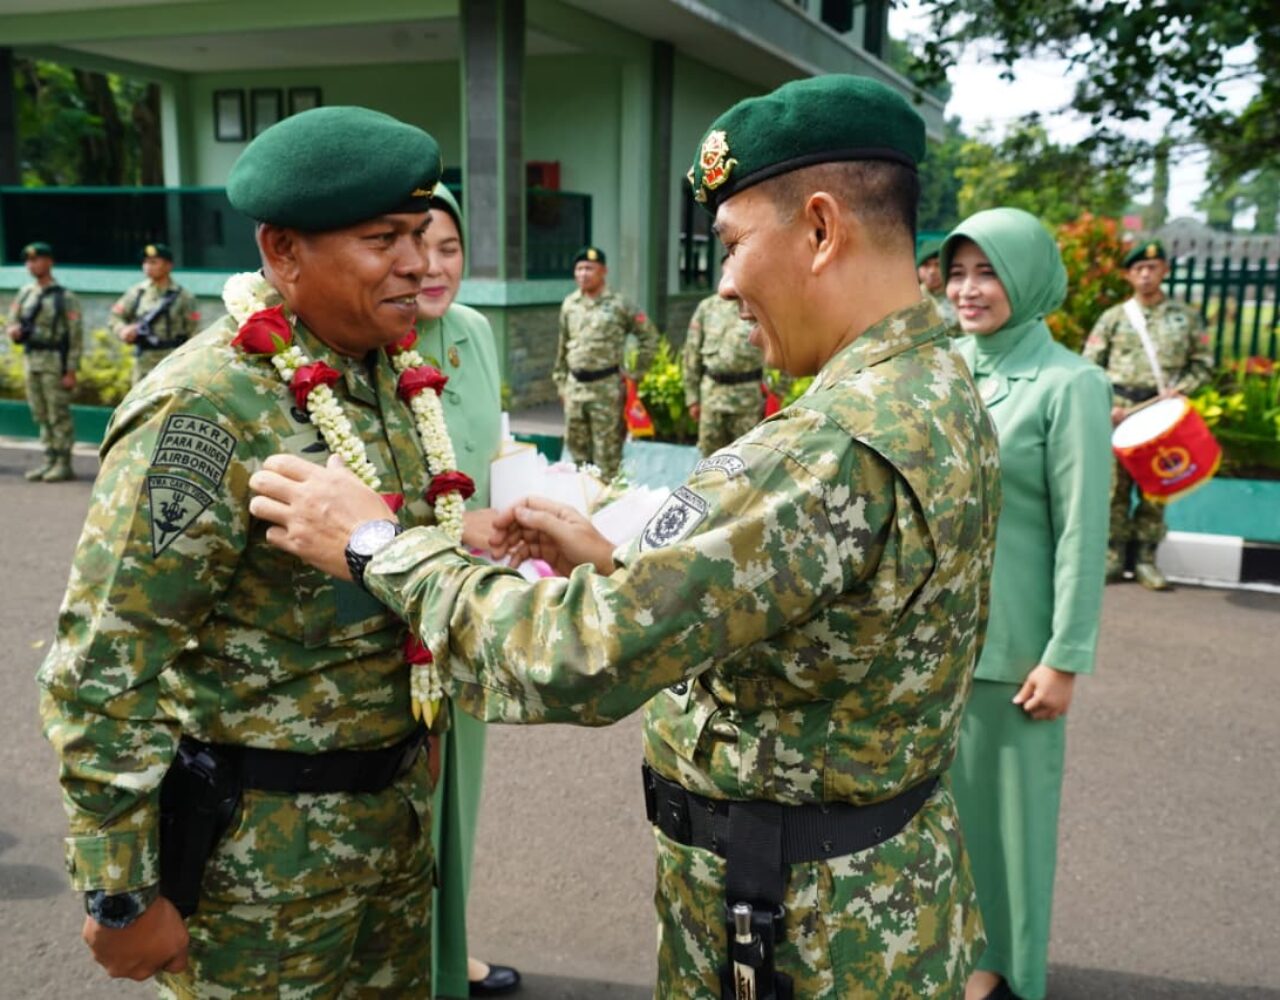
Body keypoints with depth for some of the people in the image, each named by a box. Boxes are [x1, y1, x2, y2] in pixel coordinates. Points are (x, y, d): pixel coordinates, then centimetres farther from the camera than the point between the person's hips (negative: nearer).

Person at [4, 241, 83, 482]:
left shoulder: (65, 297, -7)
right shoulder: (25, 293, 12)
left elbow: (76, 335, -10)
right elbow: (13, 320, 19)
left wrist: (71, 370, -14)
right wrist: (13, 330, -6)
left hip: (54, 361, -7)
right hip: (31, 359, 7)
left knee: (59, 415, -4)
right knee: (41, 415, 10)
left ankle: (64, 465, 2)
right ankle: (50, 461, 17)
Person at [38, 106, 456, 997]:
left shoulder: (388, 375, 1)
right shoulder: (206, 414, -23)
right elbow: (104, 674, -21)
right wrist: (122, 899, -15)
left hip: (398, 812, 8)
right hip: (261, 848, -7)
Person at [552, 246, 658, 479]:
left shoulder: (619, 305, -5)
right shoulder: (569, 304, 9)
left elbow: (650, 337, 0)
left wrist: (635, 373, -1)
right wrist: (561, 382, 16)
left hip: (606, 387, -5)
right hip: (574, 386, 5)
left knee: (607, 451, -1)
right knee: (576, 447, 12)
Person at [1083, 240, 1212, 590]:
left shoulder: (1186, 317, 10)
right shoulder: (1113, 317, 7)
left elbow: (1203, 365, 11)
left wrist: (1179, 389, -7)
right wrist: (1107, 405, -8)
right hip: (1119, 413, -1)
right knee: (1115, 485, 0)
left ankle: (1145, 558, 12)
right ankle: (1114, 557, 8)